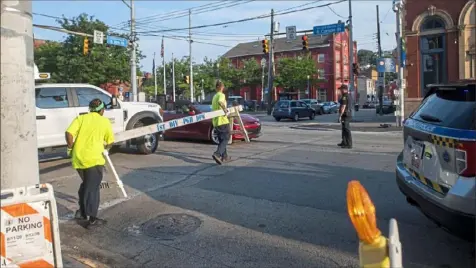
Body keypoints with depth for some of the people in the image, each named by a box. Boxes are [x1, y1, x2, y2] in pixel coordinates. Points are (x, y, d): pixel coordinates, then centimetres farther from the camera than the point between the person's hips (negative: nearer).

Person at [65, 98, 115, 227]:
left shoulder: (80, 118, 8)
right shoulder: (105, 121, 5)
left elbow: (69, 133, -7)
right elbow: (111, 142, 11)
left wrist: (71, 147, 7)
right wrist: (106, 147, 33)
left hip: (78, 158, 4)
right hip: (94, 159, -4)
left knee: (85, 184, 24)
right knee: (93, 188, 4)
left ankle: (81, 211, 28)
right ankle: (92, 218, 7)